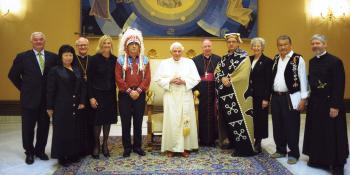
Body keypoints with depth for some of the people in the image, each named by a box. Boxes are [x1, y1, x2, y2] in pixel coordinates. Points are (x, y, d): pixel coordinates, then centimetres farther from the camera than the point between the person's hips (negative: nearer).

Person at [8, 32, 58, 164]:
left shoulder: (53, 57, 1)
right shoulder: (22, 57, -3)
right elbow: (13, 75, 3)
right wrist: (23, 88, 1)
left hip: (47, 99, 2)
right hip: (29, 98, -2)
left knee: (44, 127, 11)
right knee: (28, 128, 9)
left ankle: (40, 150, 29)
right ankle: (29, 152, 26)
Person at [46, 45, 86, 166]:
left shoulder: (77, 70, 10)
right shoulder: (55, 71, -3)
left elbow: (82, 87, 9)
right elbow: (51, 90, -5)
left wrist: (82, 102, -1)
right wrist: (50, 107, -6)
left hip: (75, 106, 5)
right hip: (61, 106, -4)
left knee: (74, 130, 9)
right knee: (62, 131, 2)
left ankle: (73, 154, 21)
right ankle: (62, 156, 12)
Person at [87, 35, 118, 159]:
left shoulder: (114, 60, 3)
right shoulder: (94, 59, -7)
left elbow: (116, 77, 7)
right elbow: (89, 79, -7)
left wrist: (115, 93, 0)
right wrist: (91, 97, -12)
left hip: (110, 94, 3)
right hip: (97, 94, -3)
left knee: (108, 120, 10)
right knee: (97, 120, 2)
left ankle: (105, 144, 25)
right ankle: (96, 145, 20)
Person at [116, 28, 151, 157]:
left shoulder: (144, 60, 6)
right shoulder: (121, 59, 1)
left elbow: (147, 78, 0)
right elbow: (118, 78, -5)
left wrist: (138, 91, -11)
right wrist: (129, 91, -11)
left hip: (140, 95, 1)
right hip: (125, 95, -1)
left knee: (138, 121, 8)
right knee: (126, 122, 4)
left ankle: (138, 146, 19)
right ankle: (127, 147, 15)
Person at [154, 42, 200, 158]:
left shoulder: (189, 62, 6)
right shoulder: (164, 63, 6)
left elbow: (196, 79, 2)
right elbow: (158, 79, 2)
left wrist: (184, 81, -13)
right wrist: (170, 81, -13)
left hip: (185, 96, 1)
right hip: (170, 97, 0)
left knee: (185, 120, 1)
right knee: (171, 121, -3)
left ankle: (185, 147, 11)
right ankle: (171, 148, 7)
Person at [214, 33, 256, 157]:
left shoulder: (244, 57, -4)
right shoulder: (224, 58, 17)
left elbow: (243, 75, -14)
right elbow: (217, 72, 8)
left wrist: (229, 80, -13)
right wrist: (223, 78, -12)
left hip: (237, 94, -6)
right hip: (225, 94, 7)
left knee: (238, 119, -6)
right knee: (228, 119, 10)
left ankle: (243, 148, 2)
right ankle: (233, 143, 25)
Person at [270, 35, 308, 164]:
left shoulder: (298, 59, -8)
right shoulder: (275, 59, 10)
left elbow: (303, 79, -9)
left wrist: (303, 98, -12)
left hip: (290, 97, -6)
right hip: (276, 97, 6)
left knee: (291, 126, 2)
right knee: (277, 126, 13)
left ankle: (294, 153, 15)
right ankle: (280, 150, 28)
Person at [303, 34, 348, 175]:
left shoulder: (335, 61, -13)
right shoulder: (312, 61, 9)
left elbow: (339, 85, -17)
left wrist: (335, 105, -20)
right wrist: (310, 99, 8)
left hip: (330, 103, -7)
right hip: (315, 103, 7)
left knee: (332, 135, 1)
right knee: (316, 132, 13)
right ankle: (318, 159, 26)